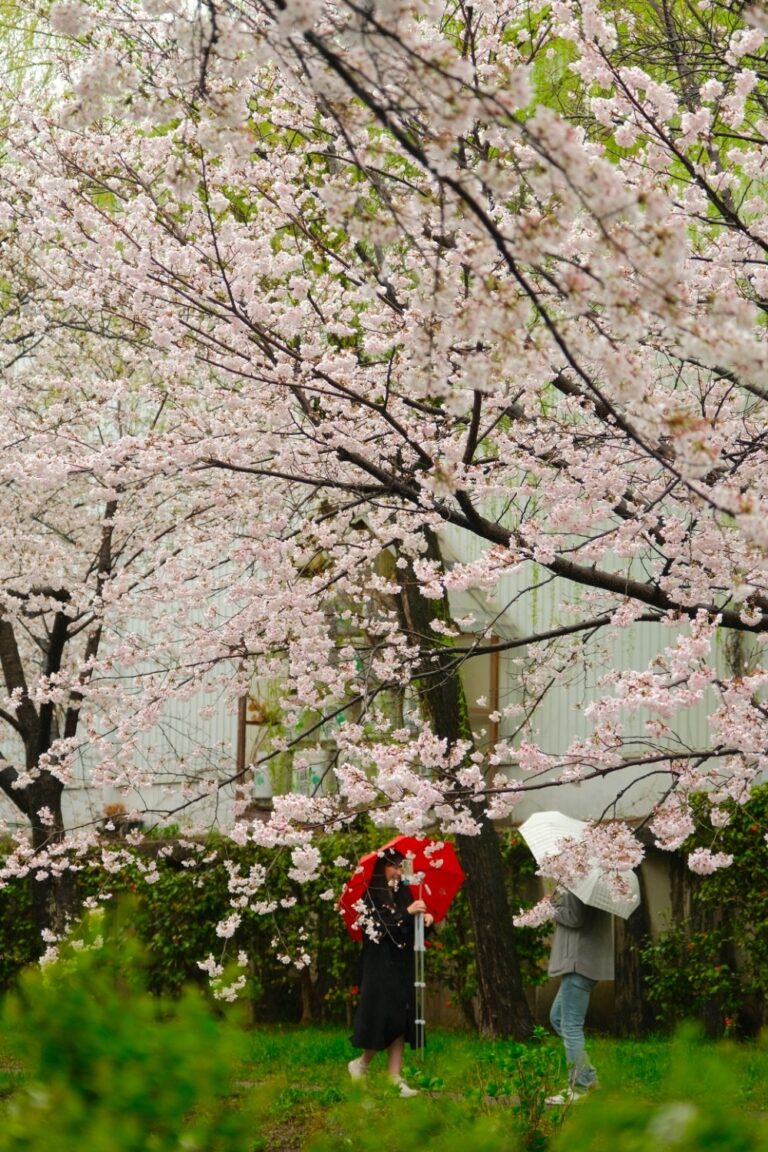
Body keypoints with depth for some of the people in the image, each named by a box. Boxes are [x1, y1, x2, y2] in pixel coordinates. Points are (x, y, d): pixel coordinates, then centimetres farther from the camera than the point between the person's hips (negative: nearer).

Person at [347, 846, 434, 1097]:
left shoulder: (404, 892, 10)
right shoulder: (371, 896, -8)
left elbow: (414, 930, 13)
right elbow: (377, 929, -18)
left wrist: (426, 919, -8)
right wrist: (407, 913, -20)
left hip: (403, 966, 6)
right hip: (380, 966, -6)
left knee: (401, 1023, 3)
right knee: (387, 1019, -9)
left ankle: (395, 1078, 4)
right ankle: (361, 1064, 12)